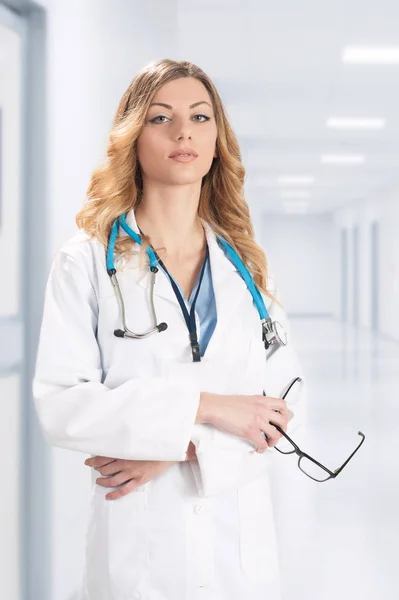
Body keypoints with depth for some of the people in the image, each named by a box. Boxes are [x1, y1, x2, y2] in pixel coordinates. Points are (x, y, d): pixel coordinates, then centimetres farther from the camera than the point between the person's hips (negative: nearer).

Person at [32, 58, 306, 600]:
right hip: (137, 547, -3)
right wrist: (202, 407, -18)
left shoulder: (247, 268, 6)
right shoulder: (87, 261, -4)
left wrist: (186, 449, -16)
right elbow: (59, 405, -13)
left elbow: (287, 404, -1)